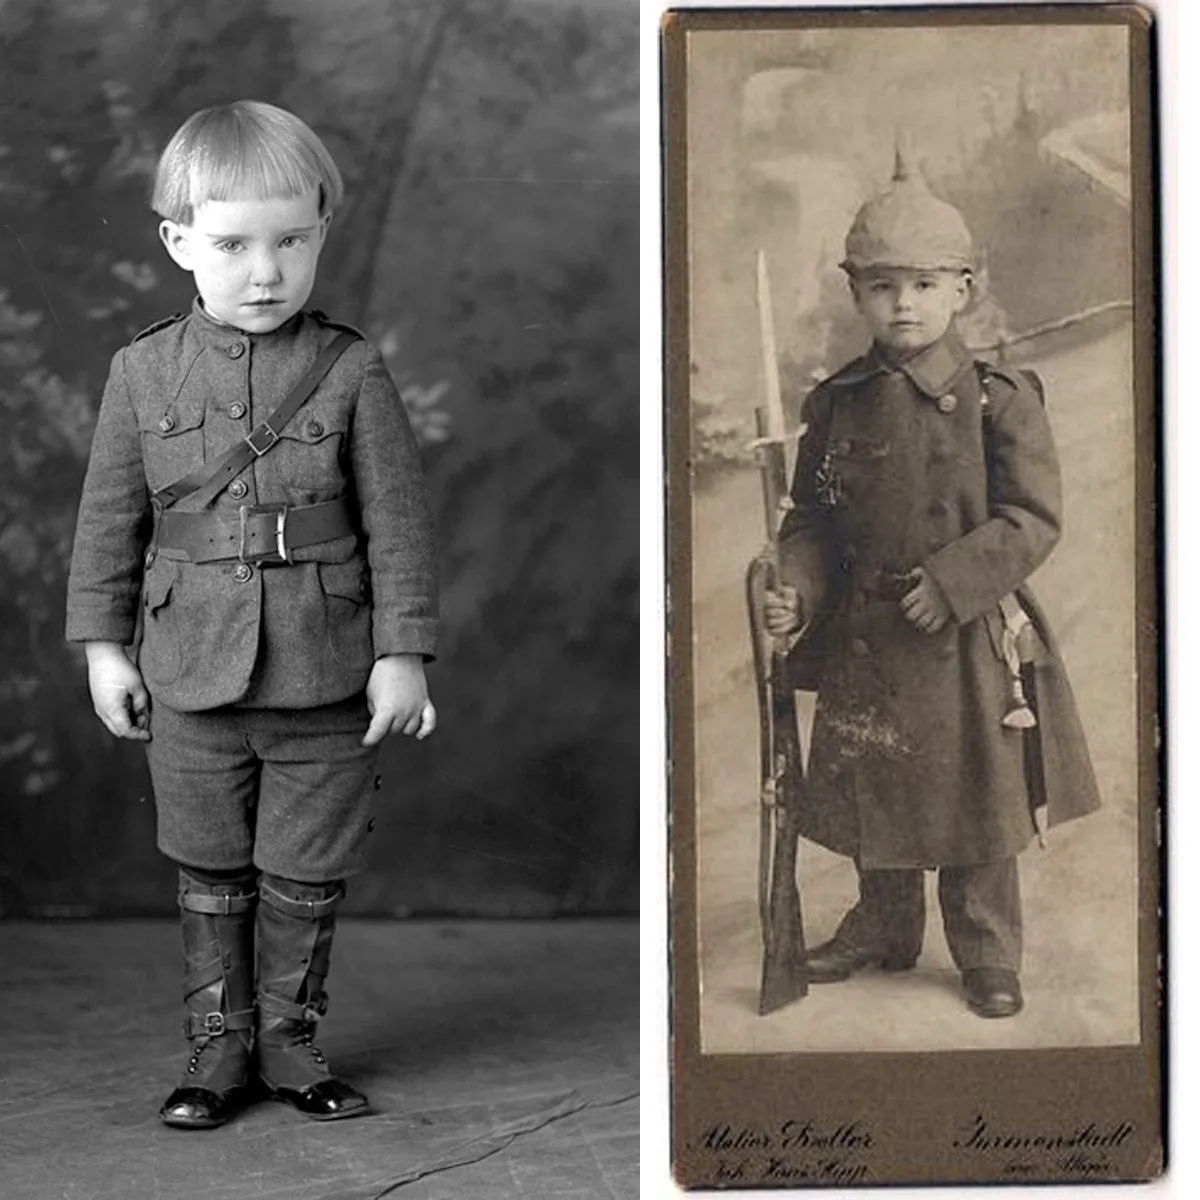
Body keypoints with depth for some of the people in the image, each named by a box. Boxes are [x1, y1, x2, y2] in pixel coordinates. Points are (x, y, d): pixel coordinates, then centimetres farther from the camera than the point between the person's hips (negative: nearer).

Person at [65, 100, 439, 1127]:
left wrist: (403, 652, -6)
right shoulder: (145, 372, -1)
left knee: (307, 875, 9)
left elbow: (398, 521, -4)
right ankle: (218, 1044, 24)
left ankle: (288, 1036, 25)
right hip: (195, 680, 1)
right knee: (209, 870, 12)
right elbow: (110, 519, 6)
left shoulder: (352, 372, -6)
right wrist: (103, 644, 4)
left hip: (328, 681, -1)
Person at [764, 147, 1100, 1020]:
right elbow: (814, 515, 8)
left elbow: (1034, 518, -10)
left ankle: (988, 954, 20)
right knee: (870, 791, 14)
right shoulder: (837, 404, 2)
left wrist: (952, 584, -20)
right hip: (864, 637, 3)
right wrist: (798, 589, -9)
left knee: (979, 801, 6)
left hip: (970, 639, -3)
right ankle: (883, 930, 33)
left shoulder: (1000, 400, -7)